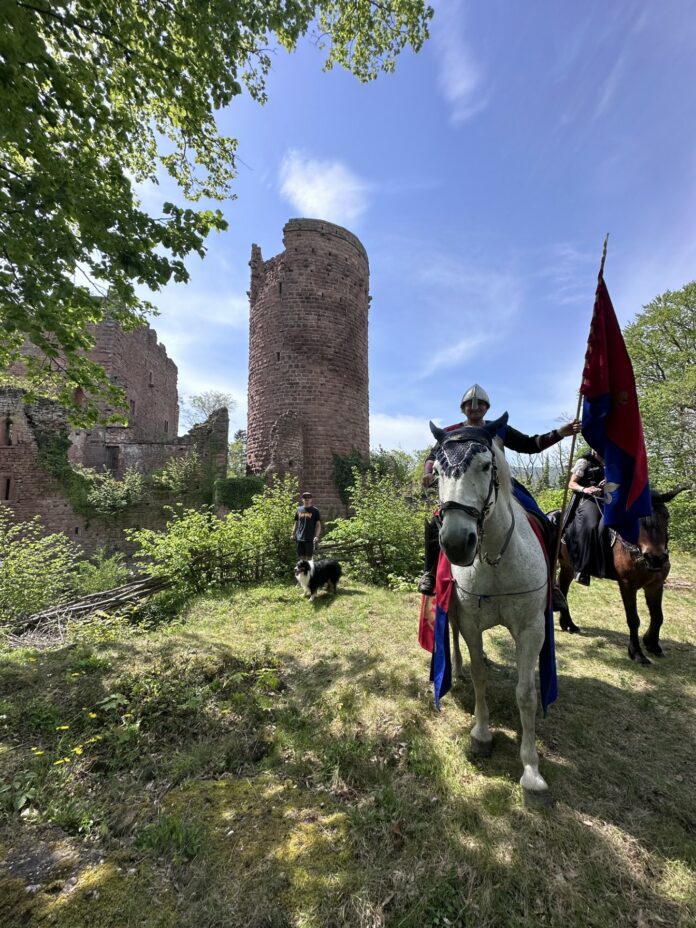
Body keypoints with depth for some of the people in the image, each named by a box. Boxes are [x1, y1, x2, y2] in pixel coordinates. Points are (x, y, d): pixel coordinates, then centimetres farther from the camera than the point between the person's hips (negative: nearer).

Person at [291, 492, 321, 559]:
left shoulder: (315, 510, 0)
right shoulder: (299, 509, 10)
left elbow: (318, 525, -2)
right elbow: (296, 523, 17)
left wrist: (317, 536, -14)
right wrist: (293, 534, 9)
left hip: (310, 538, -3)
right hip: (300, 538, 3)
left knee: (309, 557, 0)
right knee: (301, 557, 8)